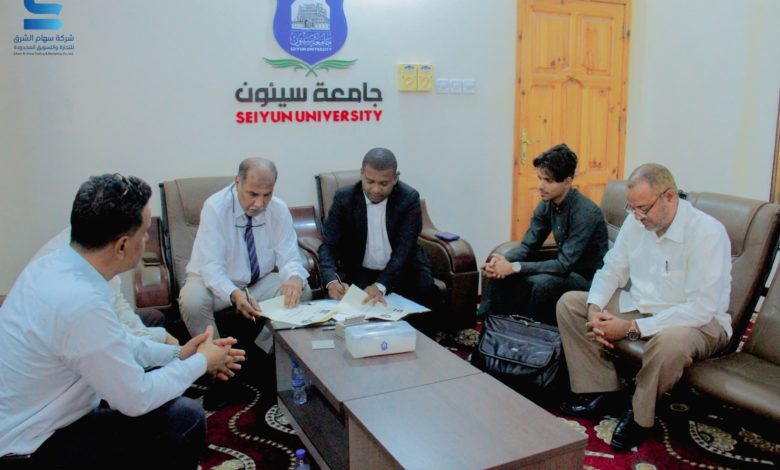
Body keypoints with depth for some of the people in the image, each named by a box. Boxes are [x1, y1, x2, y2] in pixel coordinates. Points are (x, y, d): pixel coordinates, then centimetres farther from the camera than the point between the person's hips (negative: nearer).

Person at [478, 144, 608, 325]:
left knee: (542, 282, -35)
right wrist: (503, 260, -23)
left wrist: (514, 267, -32)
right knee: (498, 270, -6)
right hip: (566, 269, 7)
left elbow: (564, 265, -29)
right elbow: (527, 246, -1)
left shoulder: (585, 213, -26)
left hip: (589, 278, -7)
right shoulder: (546, 205, -3)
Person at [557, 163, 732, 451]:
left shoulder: (707, 233, -23)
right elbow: (611, 270, 7)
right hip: (640, 306, 7)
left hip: (698, 321, -7)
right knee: (569, 303, -2)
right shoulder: (635, 222, -3)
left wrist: (632, 328, -29)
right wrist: (594, 309, -14)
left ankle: (640, 415, -12)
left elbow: (701, 309, -28)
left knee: (670, 340, -41)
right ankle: (600, 390, -3)